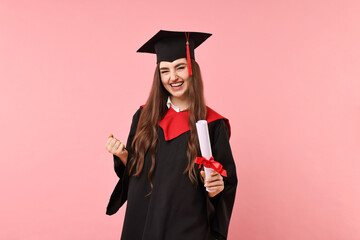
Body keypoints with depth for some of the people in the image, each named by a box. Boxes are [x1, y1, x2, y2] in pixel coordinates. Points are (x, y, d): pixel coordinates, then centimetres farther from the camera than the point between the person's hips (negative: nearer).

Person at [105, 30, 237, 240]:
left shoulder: (213, 125, -10)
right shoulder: (144, 117, -2)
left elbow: (228, 183, -4)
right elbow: (133, 171, 6)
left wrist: (216, 188, -24)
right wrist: (123, 156, -13)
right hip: (142, 221, 3)